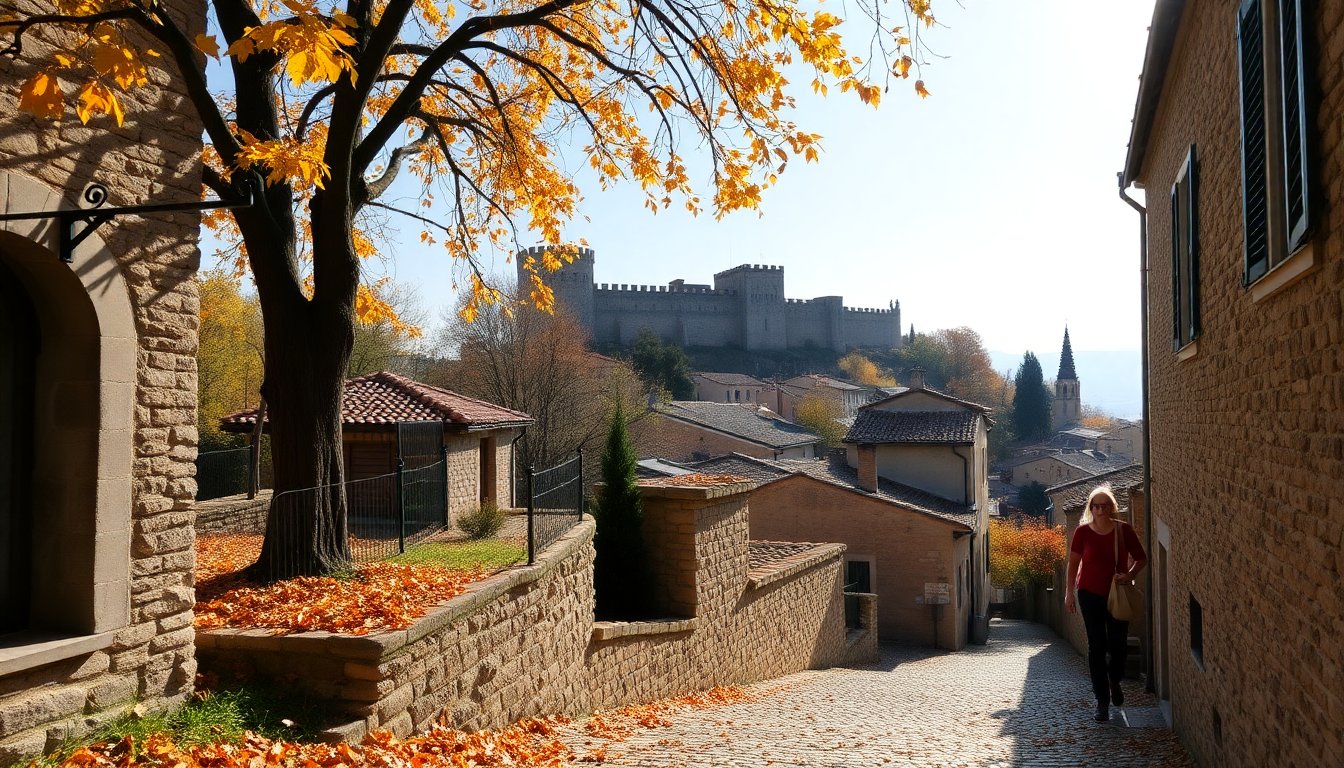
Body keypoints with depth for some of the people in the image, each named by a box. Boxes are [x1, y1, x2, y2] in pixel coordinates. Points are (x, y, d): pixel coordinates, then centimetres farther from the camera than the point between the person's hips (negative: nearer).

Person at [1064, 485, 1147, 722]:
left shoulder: (1124, 530, -5)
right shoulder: (1083, 531, -5)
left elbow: (1141, 558, 5)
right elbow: (1073, 562, 4)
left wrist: (1130, 575, -13)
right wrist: (1069, 593, 2)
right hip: (1090, 595, 0)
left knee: (1118, 645, 1)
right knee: (1096, 646, 0)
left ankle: (1114, 682, 34)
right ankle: (1102, 701, 8)